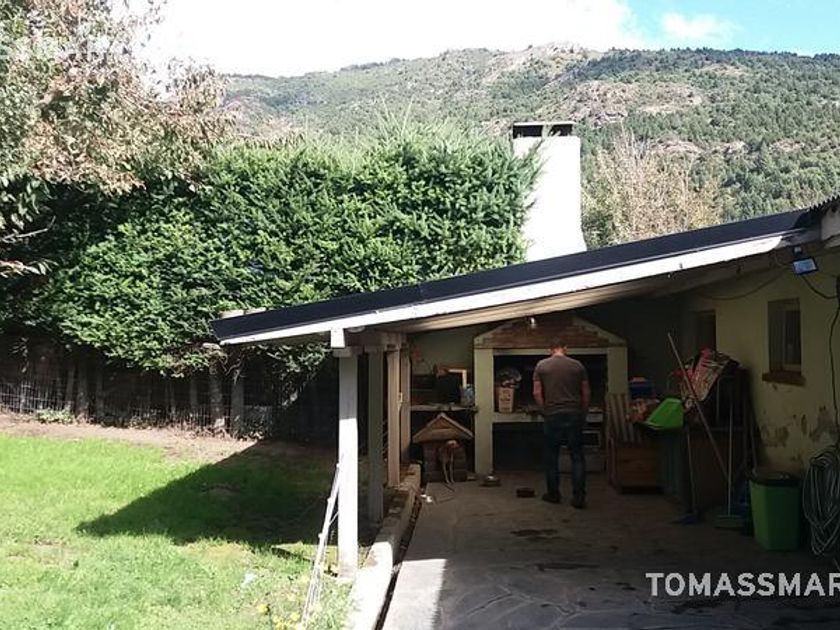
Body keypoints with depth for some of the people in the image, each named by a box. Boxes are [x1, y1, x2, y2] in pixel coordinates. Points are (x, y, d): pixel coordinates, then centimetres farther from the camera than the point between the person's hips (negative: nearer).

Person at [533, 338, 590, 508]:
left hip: (552, 416, 0)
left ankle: (553, 493, 17)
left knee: (551, 457, 11)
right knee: (577, 456, 4)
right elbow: (586, 393, 5)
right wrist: (583, 414, 14)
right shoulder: (577, 365, 4)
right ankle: (579, 496, -1)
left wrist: (544, 411, 9)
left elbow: (537, 393, -2)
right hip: (574, 415, 0)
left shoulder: (541, 365, 1)